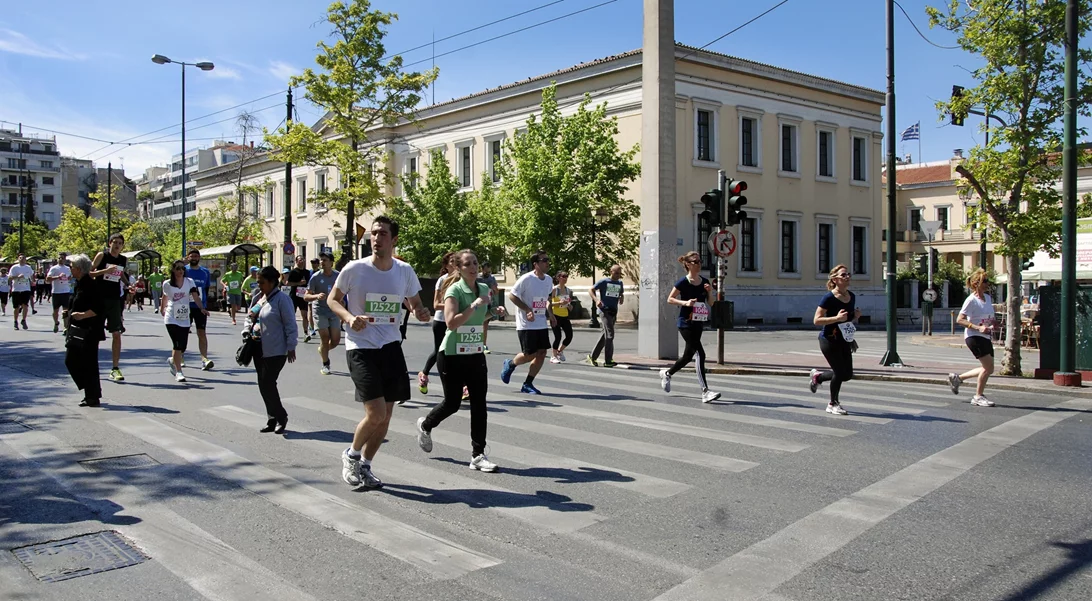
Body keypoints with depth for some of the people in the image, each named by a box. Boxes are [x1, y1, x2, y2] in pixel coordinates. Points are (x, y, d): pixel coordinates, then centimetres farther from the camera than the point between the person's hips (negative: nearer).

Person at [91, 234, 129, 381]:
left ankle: (115, 369, 5)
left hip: (115, 300, 3)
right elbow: (89, 273, -7)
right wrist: (105, 270, -21)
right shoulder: (102, 255, -4)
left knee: (116, 334, 0)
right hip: (99, 298, -3)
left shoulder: (124, 260, 8)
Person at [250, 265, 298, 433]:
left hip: (276, 351, -8)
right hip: (259, 349, 8)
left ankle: (280, 417, 7)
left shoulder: (282, 298, -11)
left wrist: (291, 347, -13)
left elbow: (290, 325, -12)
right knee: (264, 385, 9)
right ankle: (273, 419, 19)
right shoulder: (259, 298, 13)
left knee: (268, 384, -9)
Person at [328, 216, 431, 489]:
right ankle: (351, 455, 16)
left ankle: (364, 465, 30)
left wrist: (422, 313, -11)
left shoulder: (405, 271, 1)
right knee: (376, 414, -14)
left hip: (391, 346, 4)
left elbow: (416, 305, 14)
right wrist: (349, 318, -16)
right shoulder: (354, 269, -9)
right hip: (360, 348, -4)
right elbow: (333, 299, 4)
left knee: (386, 416, 9)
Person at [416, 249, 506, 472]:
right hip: (452, 355, -5)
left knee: (479, 405, -2)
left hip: (476, 355, 5)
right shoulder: (454, 290, -13)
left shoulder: (484, 288, 7)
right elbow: (451, 322, -27)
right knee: (452, 403, 5)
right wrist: (475, 305, -28)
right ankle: (425, 425, 37)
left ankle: (478, 455, 4)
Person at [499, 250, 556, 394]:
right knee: (529, 355, -4)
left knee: (542, 353, 1)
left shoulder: (548, 280, 7)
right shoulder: (527, 278, -15)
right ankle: (510, 364, 28)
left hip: (542, 324, 7)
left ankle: (527, 385, 13)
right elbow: (511, 295, -12)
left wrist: (550, 314, 10)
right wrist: (527, 310, -19)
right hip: (526, 325, -7)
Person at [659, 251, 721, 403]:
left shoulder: (704, 282, 8)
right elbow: (670, 299, -4)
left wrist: (710, 292, -6)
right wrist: (685, 302, -18)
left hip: (698, 323, 7)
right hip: (686, 323, -7)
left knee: (688, 355, 16)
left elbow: (710, 303, 13)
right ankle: (705, 392, -16)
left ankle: (667, 373, 41)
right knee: (700, 354, -16)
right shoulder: (683, 282, -9)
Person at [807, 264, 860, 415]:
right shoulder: (829, 297, -16)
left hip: (844, 340, 7)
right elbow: (816, 320, -19)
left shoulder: (852, 296, 5)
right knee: (840, 372, -3)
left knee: (847, 374, 7)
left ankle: (817, 376, 33)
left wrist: (856, 316, -4)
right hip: (829, 340, -7)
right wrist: (837, 318, -28)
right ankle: (833, 404, 19)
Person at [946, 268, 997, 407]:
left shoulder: (988, 298, 11)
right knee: (988, 367, -12)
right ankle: (978, 396, 2)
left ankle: (957, 377, 24)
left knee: (988, 369, 8)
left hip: (986, 337, 9)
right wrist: (978, 328, -25)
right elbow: (959, 320, -16)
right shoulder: (971, 300, -13)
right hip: (974, 337, -8)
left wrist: (992, 324, 2)